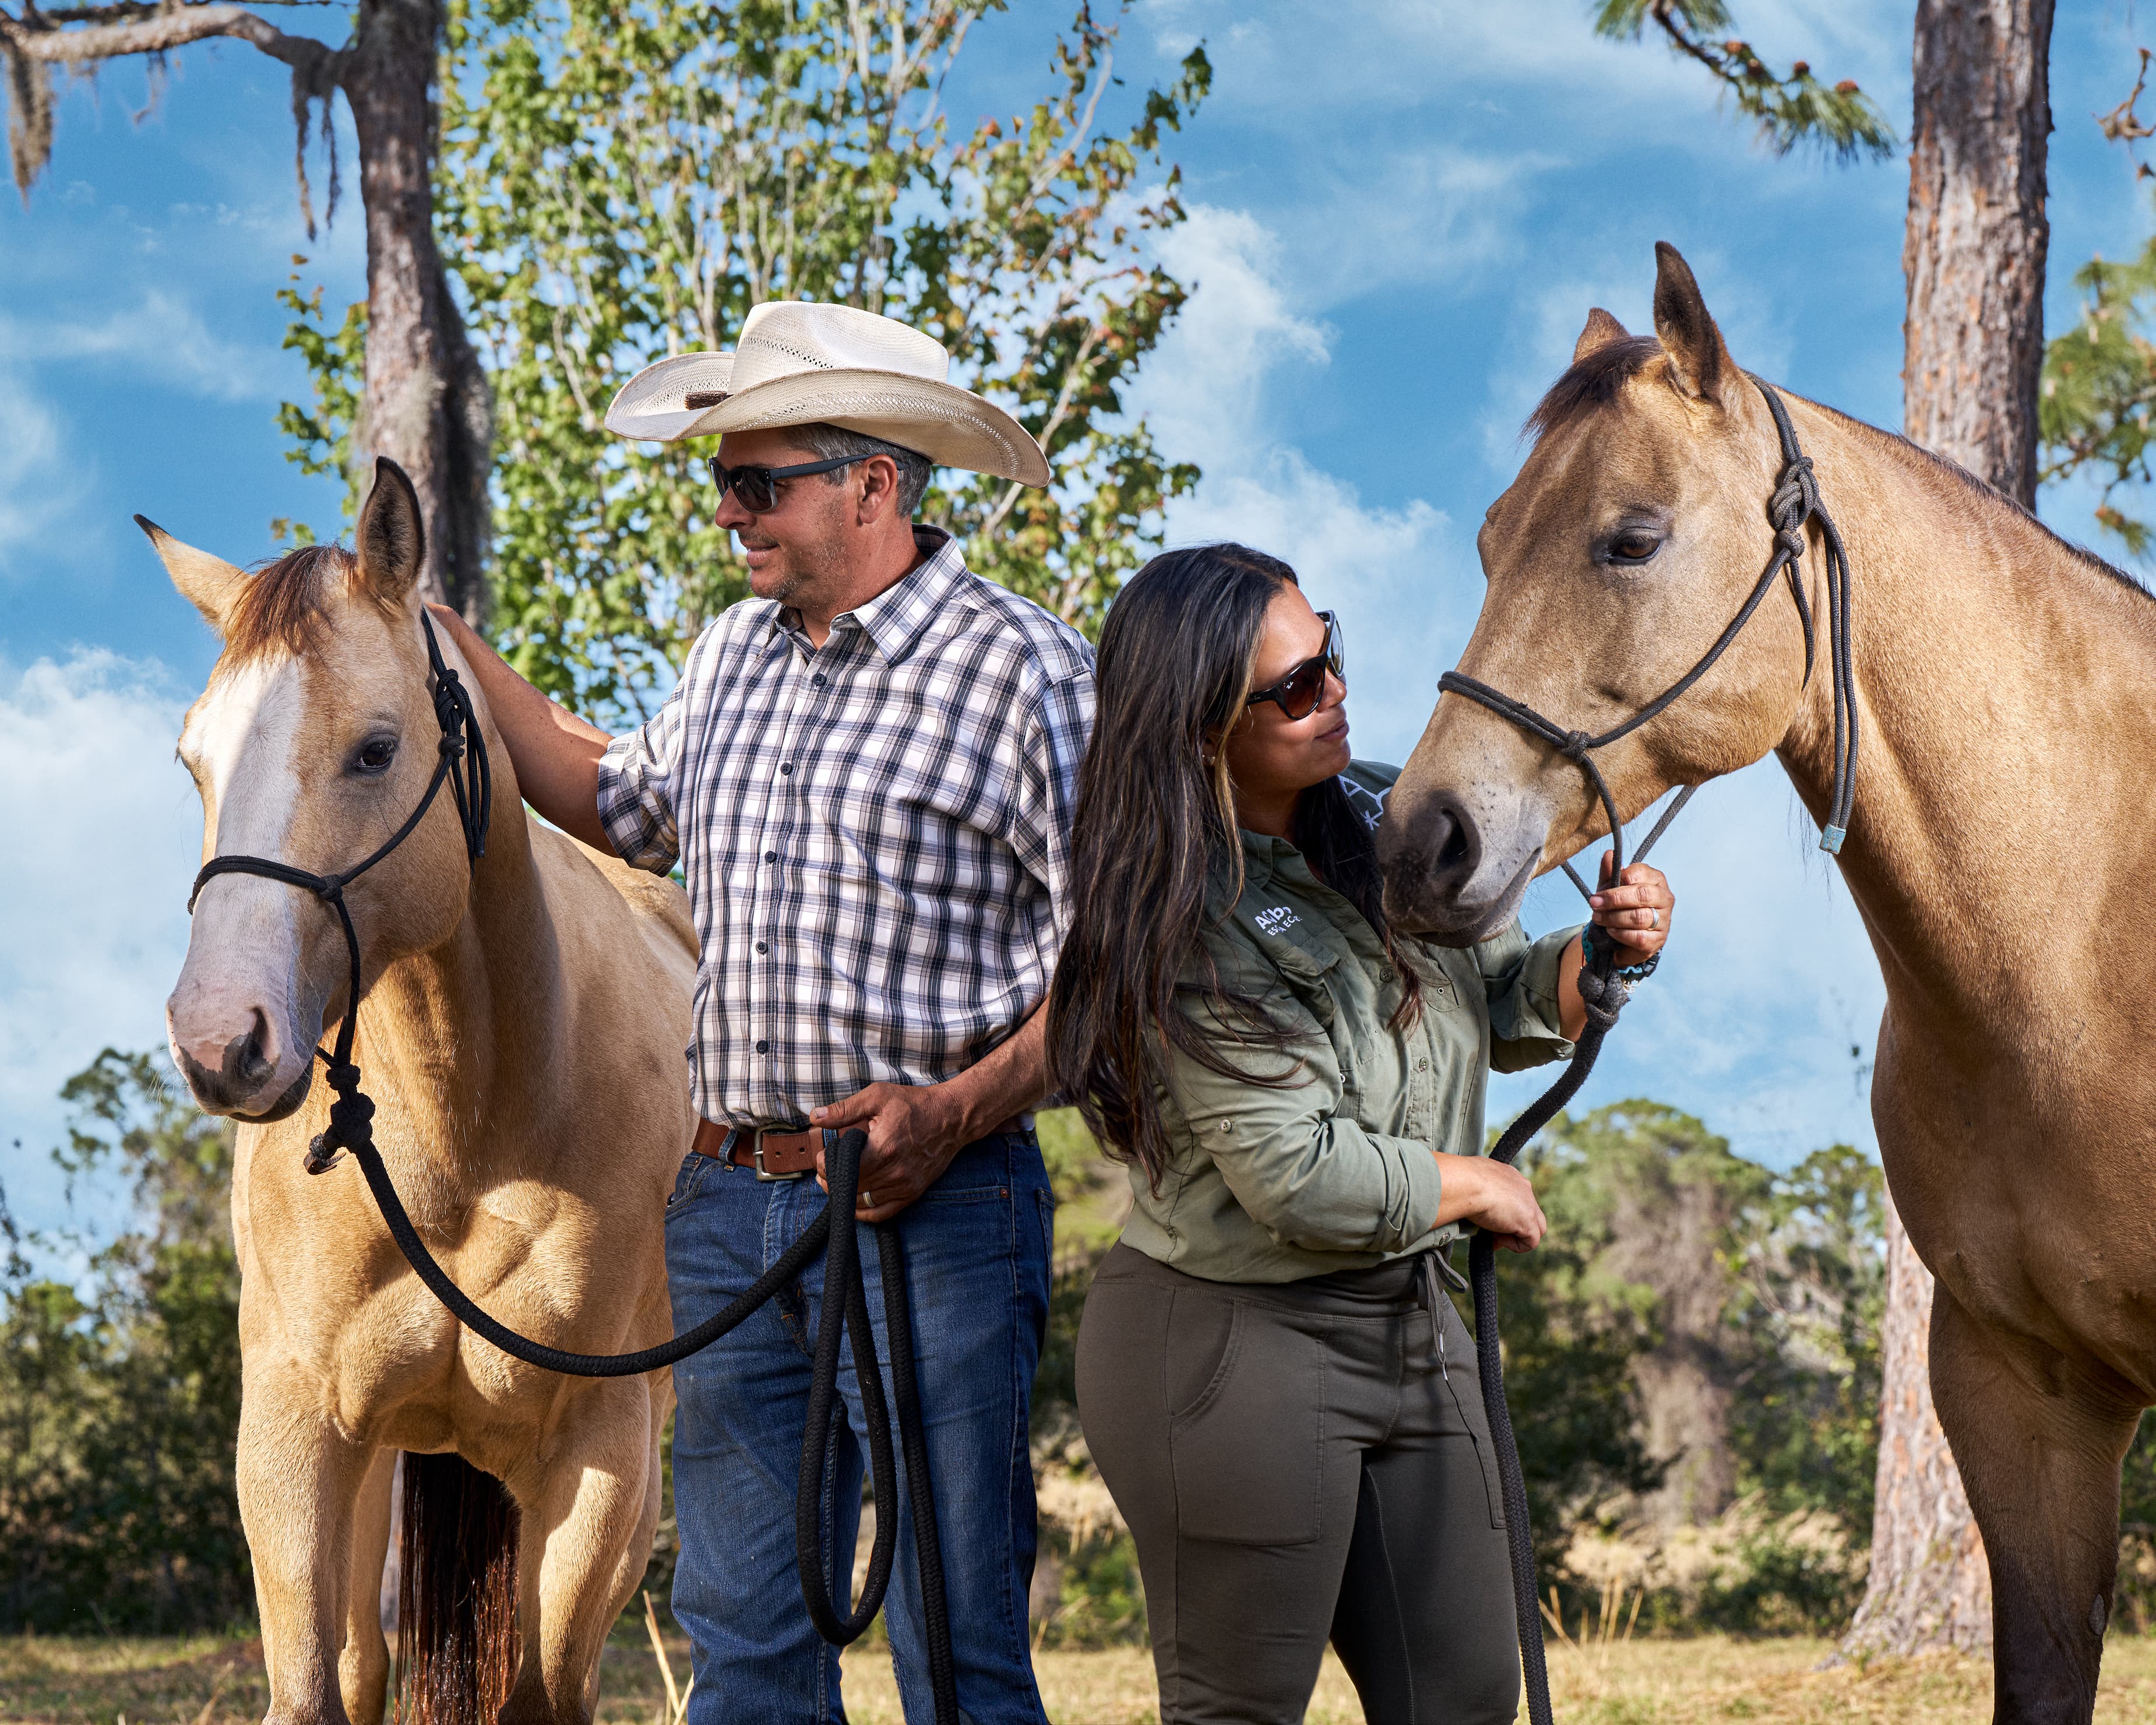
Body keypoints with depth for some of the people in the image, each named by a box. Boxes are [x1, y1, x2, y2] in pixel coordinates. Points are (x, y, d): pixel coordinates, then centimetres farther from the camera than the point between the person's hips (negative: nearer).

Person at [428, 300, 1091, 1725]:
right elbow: (625, 808, 31)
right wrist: (444, 642, 25)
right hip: (728, 1205, 7)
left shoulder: (1023, 670, -9)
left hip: (929, 1208, -7)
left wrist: (961, 1108, -23)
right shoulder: (736, 652, 13)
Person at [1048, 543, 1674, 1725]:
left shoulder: (1385, 825, 4)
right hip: (1235, 1348, -8)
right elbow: (1300, 1178, -23)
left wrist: (1597, 957, -5)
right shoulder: (1189, 928, -20)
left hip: (1410, 1327, 8)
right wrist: (1479, 1188, -8)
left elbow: (1497, 1010, 17)